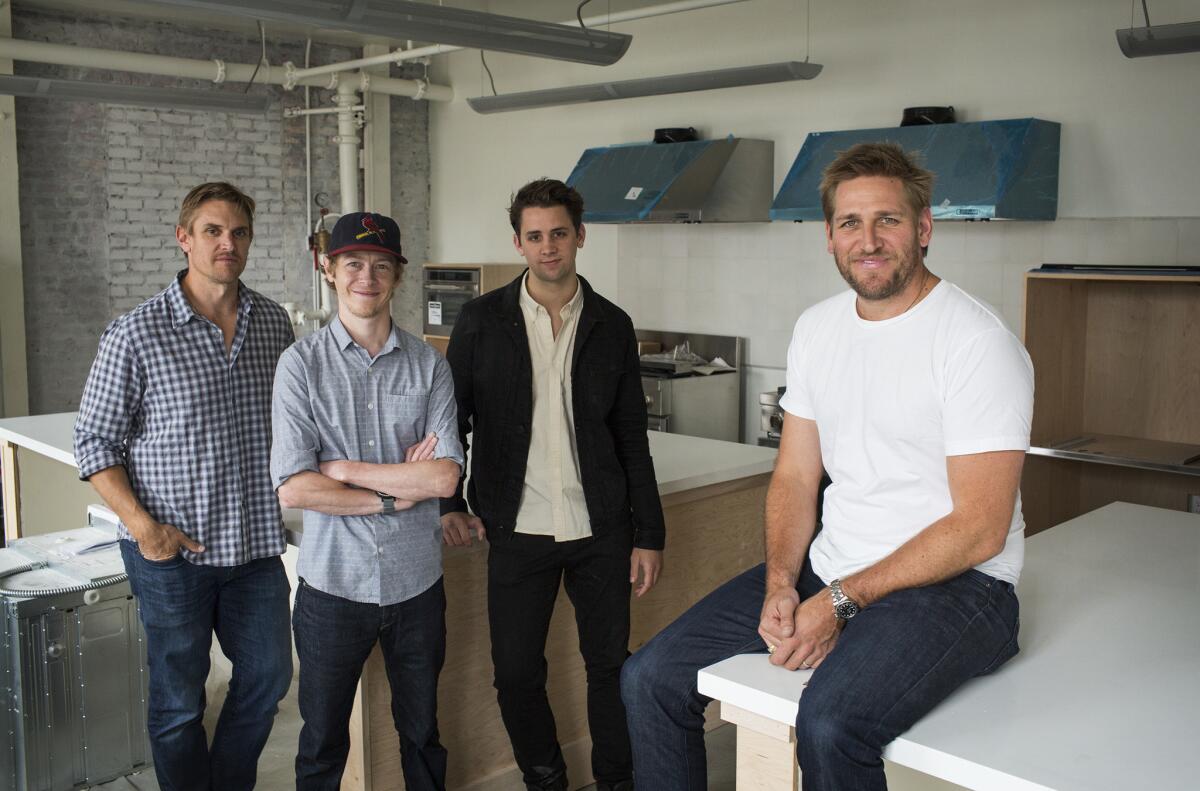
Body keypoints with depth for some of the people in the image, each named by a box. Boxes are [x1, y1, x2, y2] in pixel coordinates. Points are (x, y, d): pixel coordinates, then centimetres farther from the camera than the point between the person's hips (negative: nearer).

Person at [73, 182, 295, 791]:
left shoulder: (273, 322, 3)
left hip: (256, 543, 5)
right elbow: (95, 442, -6)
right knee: (179, 701, 11)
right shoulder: (135, 334, -11)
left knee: (267, 677, 16)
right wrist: (142, 525, -16)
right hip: (173, 550, -4)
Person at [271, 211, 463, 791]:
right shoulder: (302, 364, -6)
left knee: (422, 735, 18)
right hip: (333, 582, -1)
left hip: (416, 581, 2)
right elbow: (293, 489, -14)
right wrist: (398, 493, -13)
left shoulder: (428, 366, -1)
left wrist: (342, 468, -13)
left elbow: (446, 477, -12)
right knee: (323, 744, 15)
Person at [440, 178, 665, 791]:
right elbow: (452, 416, 7)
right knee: (516, 673, 7)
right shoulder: (481, 321, 1)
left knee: (612, 665, 7)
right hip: (519, 530, 0)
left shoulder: (611, 326, 4)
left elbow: (631, 436, 6)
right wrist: (447, 502, -2)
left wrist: (648, 534, 4)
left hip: (600, 530, 1)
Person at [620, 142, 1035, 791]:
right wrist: (781, 584, -6)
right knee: (649, 680, -2)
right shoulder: (817, 328, 8)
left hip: (952, 585, -6)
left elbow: (979, 529, -17)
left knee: (829, 723, -35)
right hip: (827, 567, 7)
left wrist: (842, 601, -18)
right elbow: (795, 476, 10)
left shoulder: (976, 342, -14)